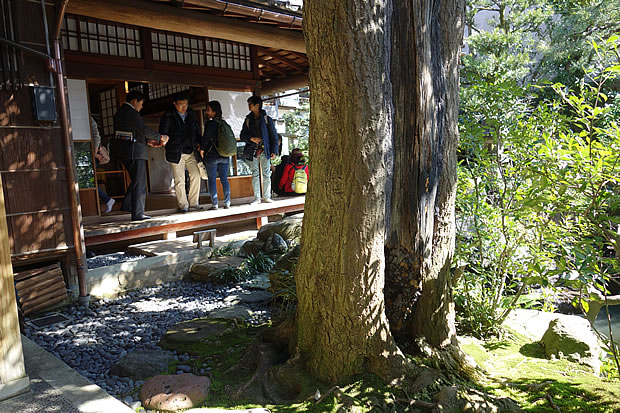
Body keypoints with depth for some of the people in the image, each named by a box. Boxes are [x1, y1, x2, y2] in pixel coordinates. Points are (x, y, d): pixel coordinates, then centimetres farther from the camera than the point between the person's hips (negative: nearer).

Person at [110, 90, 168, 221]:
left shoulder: (119, 112, 17)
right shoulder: (131, 112, -14)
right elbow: (144, 129, -19)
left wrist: (148, 141, 14)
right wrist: (160, 137, -7)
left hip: (124, 151, 10)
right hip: (134, 151, -10)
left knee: (137, 179, 20)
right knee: (139, 182, -5)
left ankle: (127, 205, 22)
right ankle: (137, 214, -4)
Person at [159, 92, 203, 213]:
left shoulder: (192, 114, 8)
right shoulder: (168, 116, -5)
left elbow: (197, 130, 16)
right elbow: (163, 133, -5)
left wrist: (199, 144, 4)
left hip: (191, 152, 4)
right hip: (176, 152, -4)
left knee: (196, 175, -3)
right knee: (179, 180, -3)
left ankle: (194, 202, 9)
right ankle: (183, 205, 7)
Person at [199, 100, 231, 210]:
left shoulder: (210, 123, -10)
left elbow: (205, 138, -12)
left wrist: (202, 149, 1)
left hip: (211, 156, -5)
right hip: (224, 156, 6)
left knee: (212, 180, 0)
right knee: (224, 179, 8)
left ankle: (215, 204, -2)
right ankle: (227, 203, 7)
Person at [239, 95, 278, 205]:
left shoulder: (267, 119, 2)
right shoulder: (248, 120, 10)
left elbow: (274, 136, 1)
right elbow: (242, 135, 9)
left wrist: (274, 151, -6)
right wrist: (251, 138, -12)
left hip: (265, 150, -2)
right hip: (252, 151, 2)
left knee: (266, 174, 1)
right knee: (255, 175, 3)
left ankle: (267, 196, 10)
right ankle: (257, 198, 8)